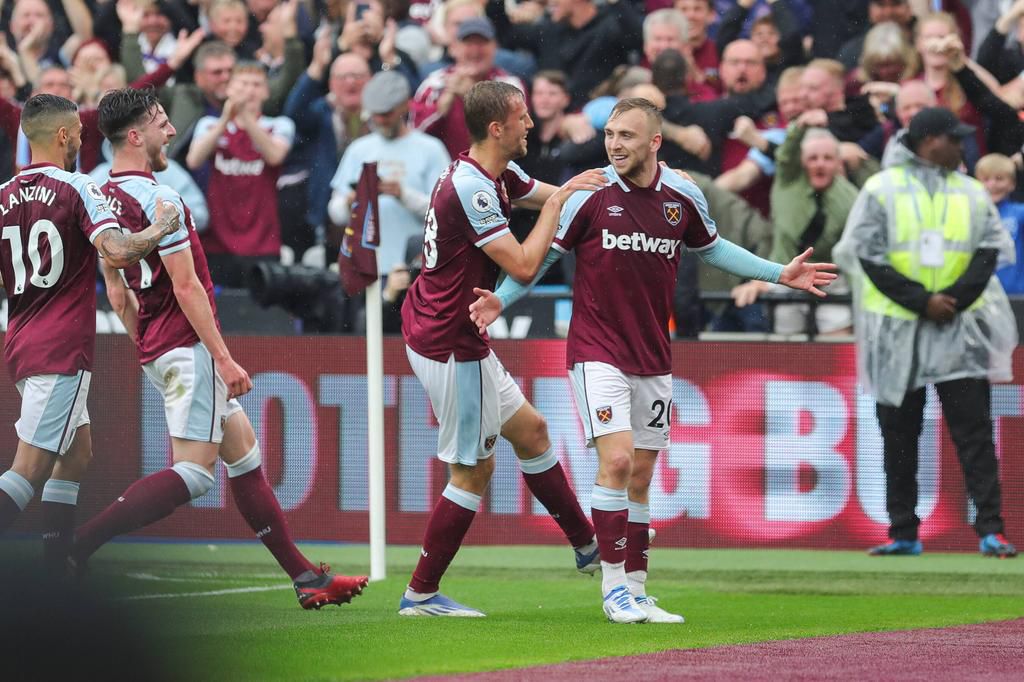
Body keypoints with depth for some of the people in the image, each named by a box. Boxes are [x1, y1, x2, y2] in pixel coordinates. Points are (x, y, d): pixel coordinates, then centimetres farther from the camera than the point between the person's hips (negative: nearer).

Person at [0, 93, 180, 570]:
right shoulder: (76, 190, -10)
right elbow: (117, 252, -24)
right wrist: (159, 229, -7)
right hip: (61, 351, -7)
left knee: (76, 454, 20)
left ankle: (57, 566, 19)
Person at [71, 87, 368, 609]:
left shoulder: (101, 199, 10)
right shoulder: (158, 199, -18)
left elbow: (117, 292, 17)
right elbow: (186, 287, -19)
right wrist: (224, 359, -15)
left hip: (156, 349, 10)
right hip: (188, 347, -10)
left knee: (244, 452, 13)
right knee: (192, 474, -12)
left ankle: (305, 578, 14)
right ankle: (75, 547, -19)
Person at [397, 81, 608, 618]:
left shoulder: (497, 176, 7)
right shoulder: (470, 188, -24)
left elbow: (558, 195, 20)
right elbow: (524, 266, -25)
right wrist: (556, 200, -15)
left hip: (444, 335, 10)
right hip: (450, 347, -10)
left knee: (529, 431, 19)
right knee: (474, 470, -2)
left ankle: (587, 547, 32)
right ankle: (420, 594, 5)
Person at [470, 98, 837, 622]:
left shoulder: (683, 197, 0)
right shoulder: (590, 193, -9)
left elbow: (711, 248, 18)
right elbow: (544, 253, 0)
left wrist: (779, 274, 15)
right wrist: (500, 299, -13)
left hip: (653, 358, 4)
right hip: (597, 351, -4)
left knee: (640, 476, 8)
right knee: (616, 460, -16)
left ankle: (635, 591, 15)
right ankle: (613, 586, -8)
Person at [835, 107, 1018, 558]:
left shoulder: (972, 194, 9)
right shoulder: (882, 190, 0)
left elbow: (988, 254, 3)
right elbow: (869, 257, -6)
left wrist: (953, 300, -13)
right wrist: (922, 301, -14)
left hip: (960, 328, 1)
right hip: (897, 331, -1)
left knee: (974, 430, -6)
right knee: (899, 435, 4)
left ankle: (991, 529, -9)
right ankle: (903, 533, 11)